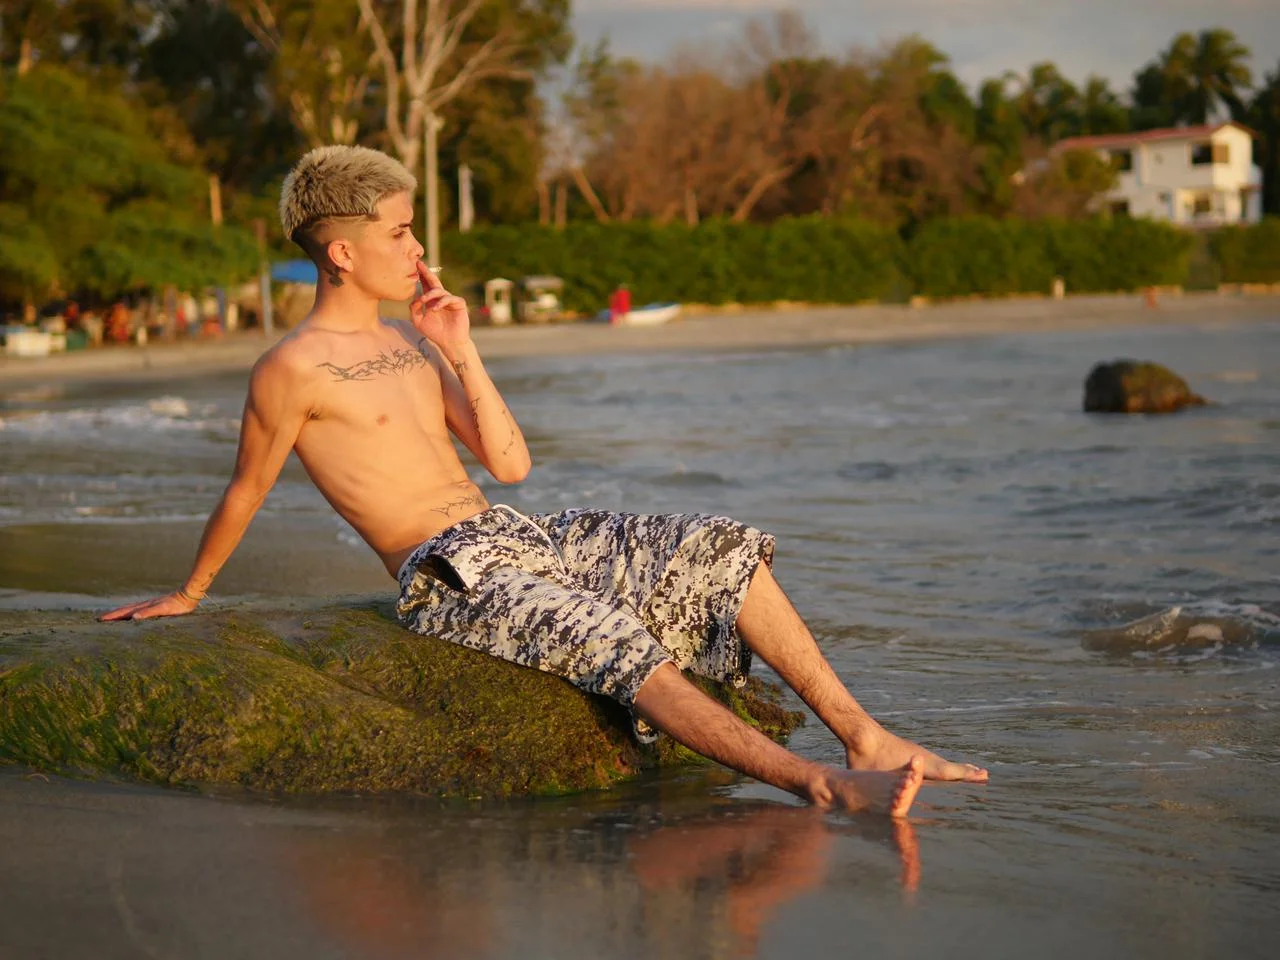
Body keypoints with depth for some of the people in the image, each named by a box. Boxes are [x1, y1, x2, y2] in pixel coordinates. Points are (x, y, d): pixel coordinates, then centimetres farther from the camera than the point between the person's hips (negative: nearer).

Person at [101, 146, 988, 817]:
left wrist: (463, 354, 7)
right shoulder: (293, 371, -7)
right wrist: (189, 594, 15)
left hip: (524, 540, 9)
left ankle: (864, 734, -12)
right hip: (449, 579, -9)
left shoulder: (411, 342, 18)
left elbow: (511, 463, 15)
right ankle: (823, 784, -43)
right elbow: (245, 495, 6)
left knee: (724, 547, -5)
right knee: (613, 636, -33)